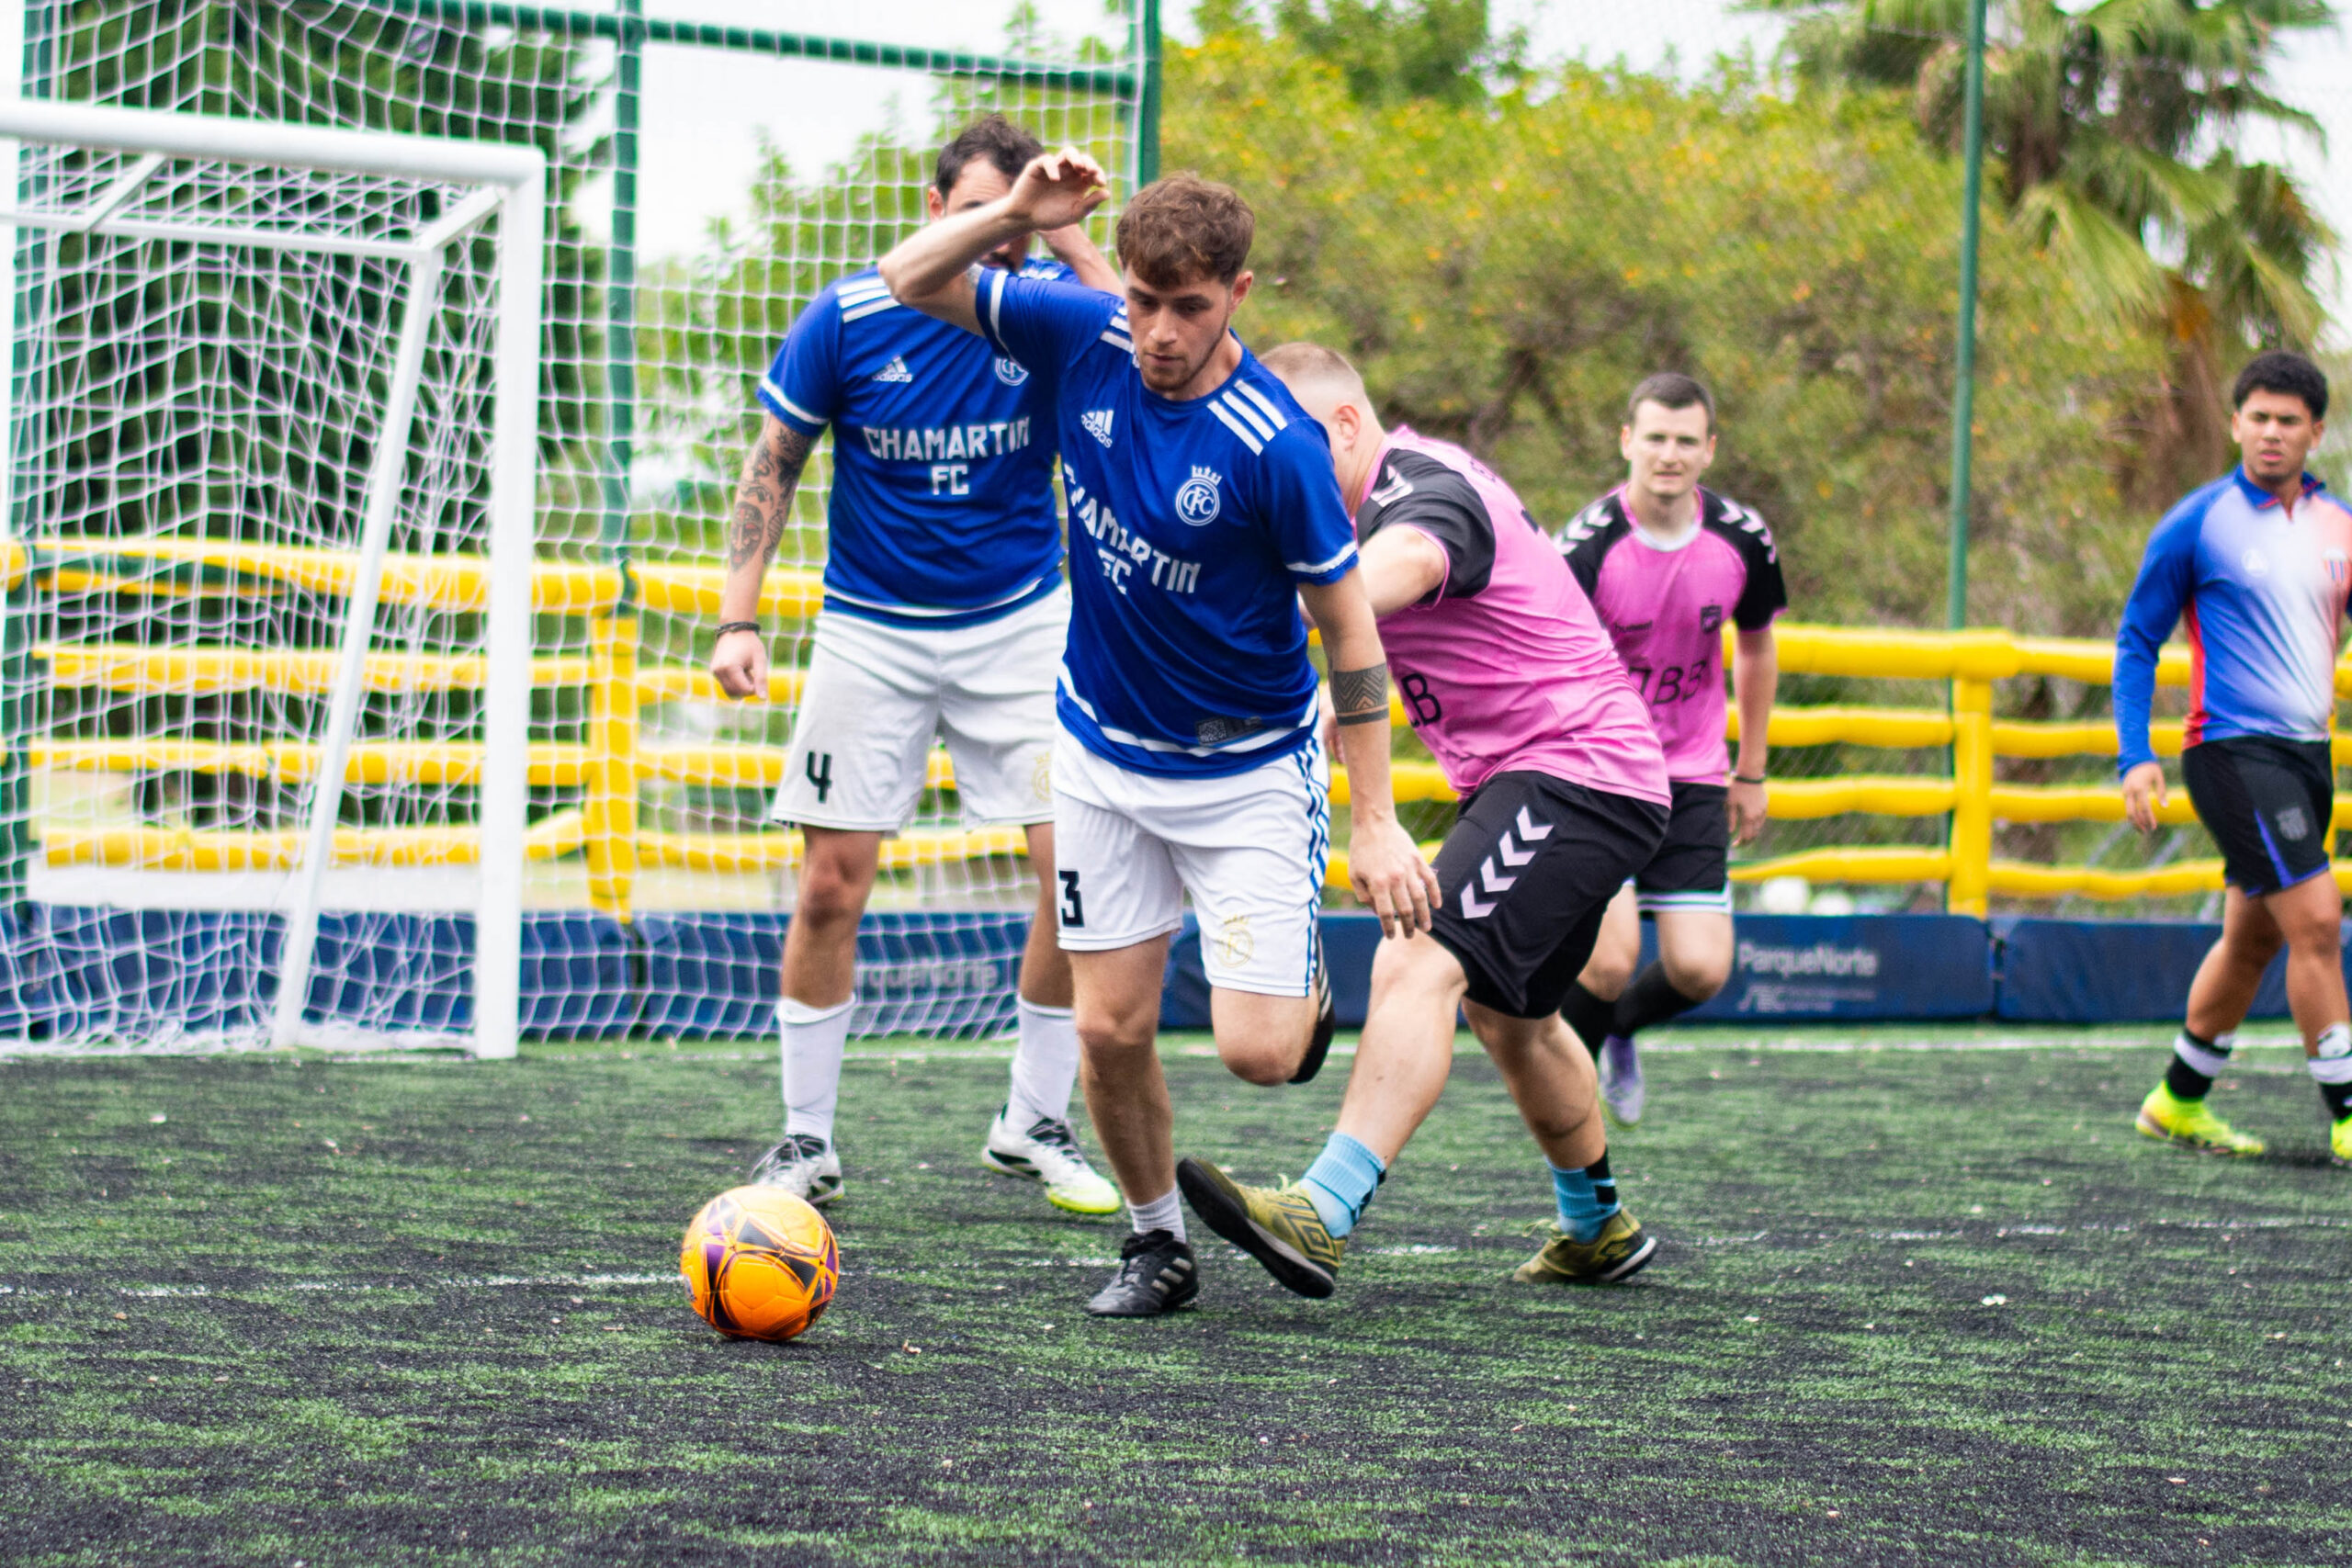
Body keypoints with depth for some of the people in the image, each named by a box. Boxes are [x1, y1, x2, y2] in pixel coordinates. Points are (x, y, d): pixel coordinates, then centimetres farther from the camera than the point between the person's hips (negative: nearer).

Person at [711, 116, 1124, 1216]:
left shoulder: (1047, 310, -8)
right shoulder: (847, 320, -11)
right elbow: (773, 464, -1)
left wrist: (1071, 239, -28)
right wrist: (739, 617, -8)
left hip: (1021, 627, 1)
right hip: (872, 631, -1)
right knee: (830, 889, -3)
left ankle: (1034, 1126, 9)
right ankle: (806, 1141, 12)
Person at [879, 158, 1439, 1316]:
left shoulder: (1275, 447, -24)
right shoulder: (1085, 341, -10)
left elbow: (1349, 624, -16)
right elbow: (910, 281, -3)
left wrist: (1375, 822, -16)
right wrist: (1013, 215, -23)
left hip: (1250, 772, -4)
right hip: (1105, 754, 4)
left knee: (1257, 1052, -11)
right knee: (1110, 1029, 2)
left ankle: (1304, 991, 26)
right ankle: (1156, 1242, 25)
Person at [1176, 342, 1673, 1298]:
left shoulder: (1424, 493, -20)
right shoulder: (1392, 493, 13)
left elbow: (1385, 577, -44)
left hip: (1573, 771, -11)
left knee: (1419, 965, -25)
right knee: (1507, 1012, 24)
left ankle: (1321, 1218, -38)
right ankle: (1598, 1230, 41)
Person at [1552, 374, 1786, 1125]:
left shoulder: (1743, 541, -5)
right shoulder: (1586, 545, -18)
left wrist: (1751, 773, 17)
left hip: (1692, 776, 4)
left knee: (1700, 970, -6)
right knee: (1610, 957, -17)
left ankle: (1616, 1030, 30)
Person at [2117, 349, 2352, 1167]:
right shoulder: (2197, 523, -6)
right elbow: (2137, 639, -2)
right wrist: (2136, 756, -10)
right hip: (2233, 751, -6)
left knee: (2253, 936, 13)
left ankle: (2178, 1101, 28)